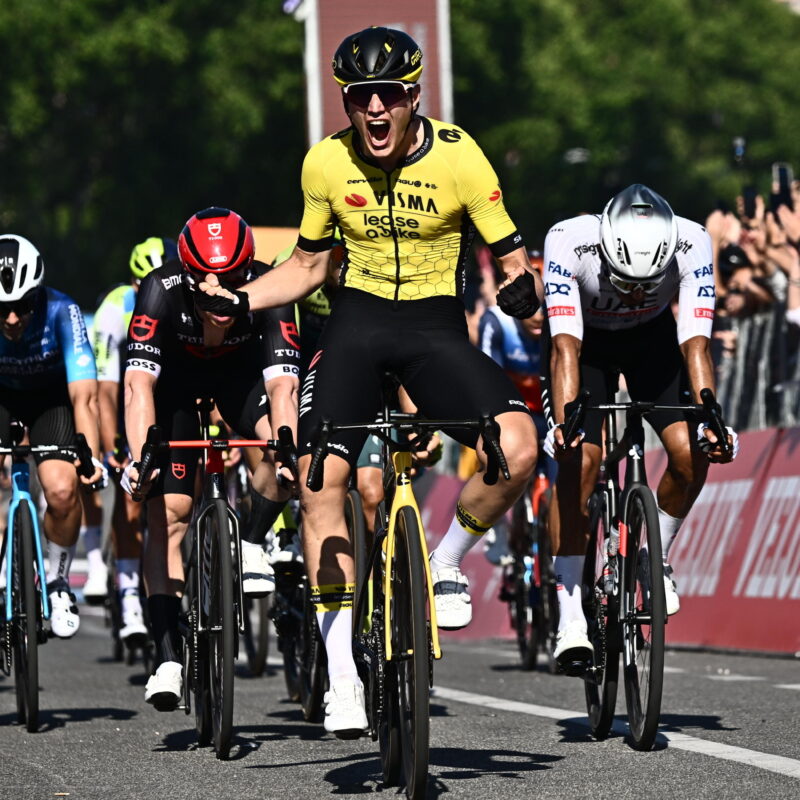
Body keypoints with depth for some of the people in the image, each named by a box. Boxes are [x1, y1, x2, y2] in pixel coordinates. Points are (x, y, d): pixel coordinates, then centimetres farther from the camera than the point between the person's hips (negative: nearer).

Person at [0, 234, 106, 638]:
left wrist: (92, 457, -48)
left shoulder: (61, 313, -34)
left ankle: (58, 582, 5)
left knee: (62, 490, -21)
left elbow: (84, 396, -35)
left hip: (51, 395, -1)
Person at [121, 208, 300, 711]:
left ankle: (252, 545, 0)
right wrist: (140, 457, -55)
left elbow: (282, 384, -40)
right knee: (169, 510, -13)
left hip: (240, 367, 1)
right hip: (174, 373, -1)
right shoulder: (162, 291, -36)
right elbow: (139, 382, -42)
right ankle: (168, 658, -12)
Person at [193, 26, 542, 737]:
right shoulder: (327, 162, -5)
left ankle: (448, 564, 4)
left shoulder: (458, 157, -13)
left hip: (437, 326, -1)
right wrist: (239, 301, -4)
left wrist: (523, 288, -28)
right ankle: (342, 673, -6)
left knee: (517, 446, -27)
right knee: (320, 479, -16)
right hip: (358, 319, 2)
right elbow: (308, 264, 9)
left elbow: (509, 255, -5)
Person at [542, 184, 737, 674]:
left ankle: (657, 557, 10)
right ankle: (571, 620, -15)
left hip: (653, 338, 2)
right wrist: (563, 422, -53)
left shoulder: (692, 243, -33)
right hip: (586, 339, -2)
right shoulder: (569, 241, -37)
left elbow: (695, 344, -35)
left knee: (692, 453, -18)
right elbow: (566, 347, -41)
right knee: (580, 462, -19)